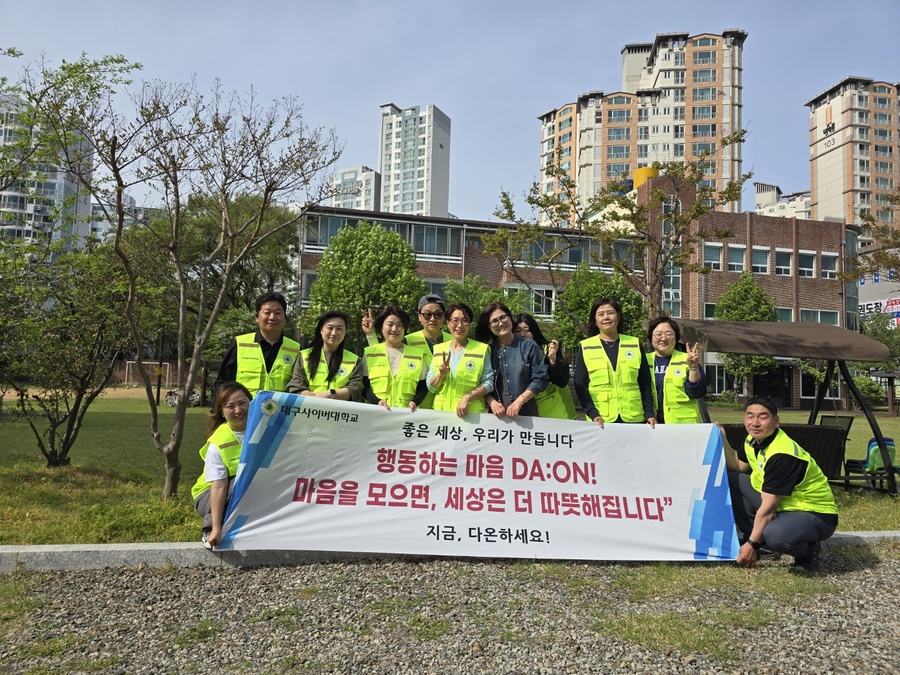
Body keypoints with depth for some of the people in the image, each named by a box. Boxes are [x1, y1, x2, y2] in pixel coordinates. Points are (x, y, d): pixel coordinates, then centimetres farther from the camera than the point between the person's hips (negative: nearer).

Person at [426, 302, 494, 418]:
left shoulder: (481, 349, 0)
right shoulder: (438, 349, 8)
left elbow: (488, 383, -4)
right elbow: (430, 386, 7)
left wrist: (467, 397, -16)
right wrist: (441, 375, -11)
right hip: (441, 412, 3)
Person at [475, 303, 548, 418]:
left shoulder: (529, 346, 0)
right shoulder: (488, 350, 8)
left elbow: (541, 378, -5)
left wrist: (519, 401, -14)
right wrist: (492, 402, -12)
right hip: (497, 415, 2)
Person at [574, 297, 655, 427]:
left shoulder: (635, 345, 9)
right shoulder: (585, 347, 5)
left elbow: (645, 383, 10)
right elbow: (580, 384, 0)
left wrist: (649, 413, 1)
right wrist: (592, 413, -12)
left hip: (633, 417, 1)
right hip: (600, 419, -1)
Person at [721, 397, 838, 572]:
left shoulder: (782, 455, -29)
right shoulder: (754, 439, -3)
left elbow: (768, 507, -25)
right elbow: (737, 466, 12)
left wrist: (752, 544, -19)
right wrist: (723, 441, -4)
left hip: (815, 513, -9)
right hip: (782, 505, 9)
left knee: (775, 536, -40)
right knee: (729, 479, 1)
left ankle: (809, 550, -4)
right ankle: (759, 537, 8)